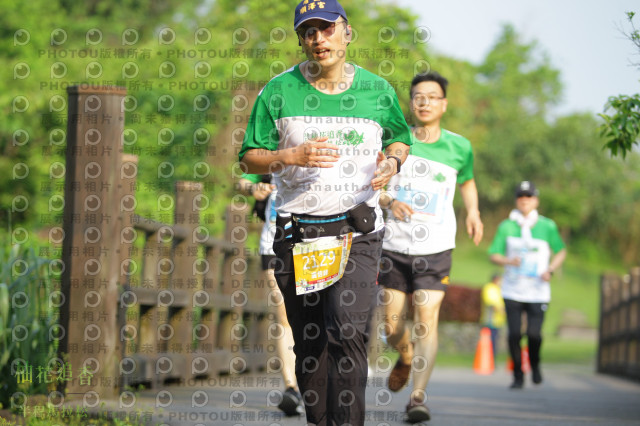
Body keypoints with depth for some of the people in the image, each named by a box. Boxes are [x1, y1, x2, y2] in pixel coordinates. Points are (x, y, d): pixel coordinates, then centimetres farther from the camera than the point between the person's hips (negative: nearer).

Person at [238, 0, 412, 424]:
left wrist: (393, 161, -1)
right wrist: (291, 157, -16)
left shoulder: (377, 90, 5)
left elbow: (400, 137, 21)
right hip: (298, 230, 1)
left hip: (357, 230, -1)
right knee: (308, 343, 7)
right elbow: (250, 159, 3)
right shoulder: (279, 91, 2)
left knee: (348, 332, -18)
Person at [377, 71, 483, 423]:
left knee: (427, 320, -15)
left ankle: (418, 396, -14)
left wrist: (473, 211, 2)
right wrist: (389, 201, -15)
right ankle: (406, 358, 41)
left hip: (436, 248, -1)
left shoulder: (458, 147, 2)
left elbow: (467, 182, 21)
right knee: (392, 325, 6)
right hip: (395, 246, 1)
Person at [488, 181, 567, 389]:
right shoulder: (506, 226, 2)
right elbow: (493, 255, 5)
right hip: (512, 291, 1)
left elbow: (561, 251, 13)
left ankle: (535, 365, 19)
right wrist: (508, 261, -16)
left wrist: (550, 270, -4)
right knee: (514, 335, -7)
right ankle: (518, 375, 10)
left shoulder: (547, 226, 2)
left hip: (538, 292, -1)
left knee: (534, 334, -12)